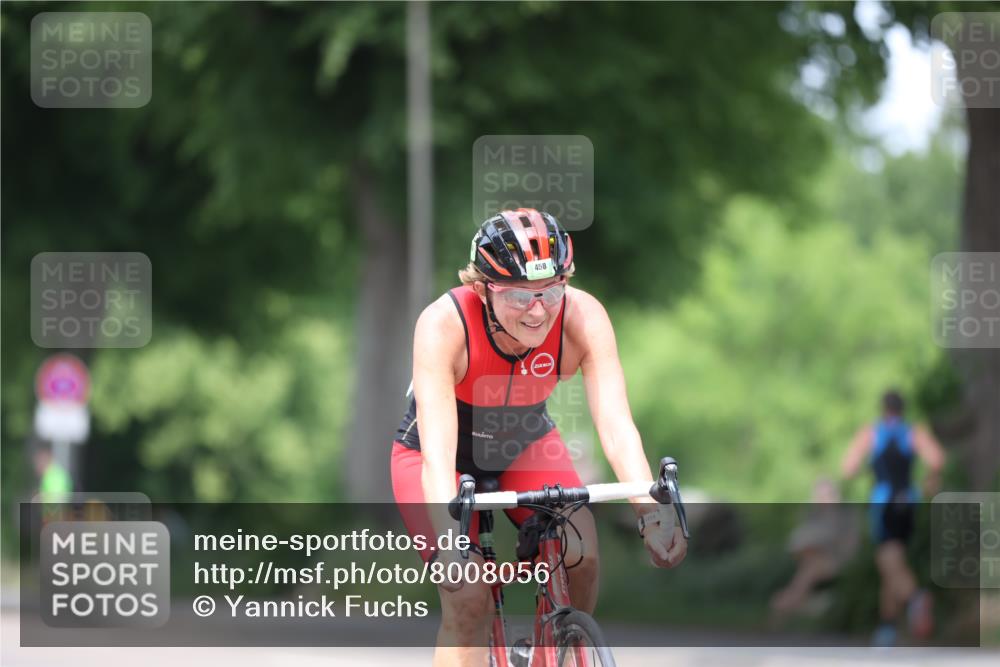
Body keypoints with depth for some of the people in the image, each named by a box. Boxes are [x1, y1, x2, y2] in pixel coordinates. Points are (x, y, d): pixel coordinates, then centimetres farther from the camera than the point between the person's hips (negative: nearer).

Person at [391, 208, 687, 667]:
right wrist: (450, 538, -58)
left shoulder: (583, 317, -28)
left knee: (579, 555, -22)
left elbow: (616, 424, -36)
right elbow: (438, 450, -42)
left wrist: (652, 512, -52)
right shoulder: (443, 324, -35)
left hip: (524, 446, 3)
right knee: (467, 597, -22)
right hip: (436, 457, -2)